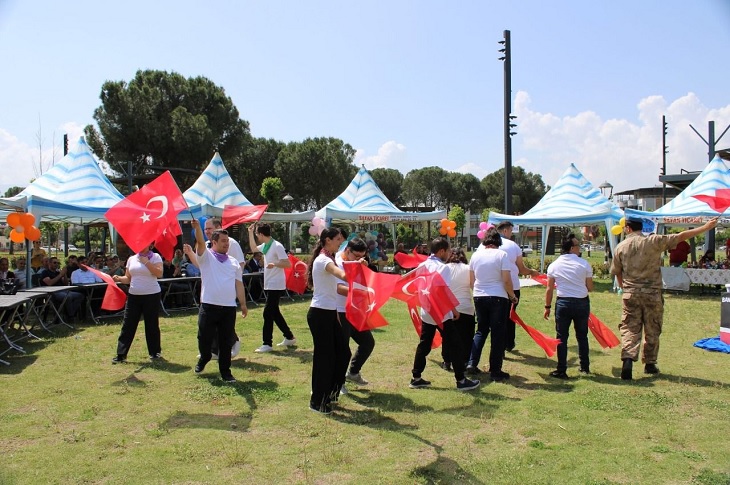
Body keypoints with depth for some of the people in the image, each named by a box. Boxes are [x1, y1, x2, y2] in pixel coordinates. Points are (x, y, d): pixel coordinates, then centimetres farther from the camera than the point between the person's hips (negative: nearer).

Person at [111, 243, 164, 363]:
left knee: (152, 325, 4)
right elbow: (128, 278, 12)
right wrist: (119, 279, -7)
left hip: (151, 295, -4)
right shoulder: (132, 259, 10)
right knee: (128, 325, 3)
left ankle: (155, 352, 19)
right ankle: (121, 354, 8)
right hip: (133, 295, 4)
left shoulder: (155, 257, -3)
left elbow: (159, 274, -16)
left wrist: (146, 262, -16)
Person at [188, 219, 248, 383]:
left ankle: (225, 371, 17)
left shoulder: (234, 262, 12)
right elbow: (200, 242, -18)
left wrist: (243, 304, 6)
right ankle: (204, 358, 38)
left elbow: (238, 284, 11)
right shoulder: (206, 256, 2)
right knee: (205, 338, 7)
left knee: (226, 341, 6)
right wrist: (197, 227, -36)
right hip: (209, 305, -2)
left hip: (229, 307, 2)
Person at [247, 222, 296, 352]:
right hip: (269, 285, 9)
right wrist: (250, 232, 23)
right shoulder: (265, 246, 9)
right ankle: (289, 337, 25)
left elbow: (288, 264, -20)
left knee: (268, 313, -7)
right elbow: (253, 249, 29)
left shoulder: (277, 246, -17)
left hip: (276, 285, -9)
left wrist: (274, 264, -33)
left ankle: (267, 344, -1)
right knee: (274, 312, 15)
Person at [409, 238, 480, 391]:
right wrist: (454, 309, -10)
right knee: (454, 346, 2)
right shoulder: (443, 267, -14)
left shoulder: (422, 266, 8)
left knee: (424, 345, 14)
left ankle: (416, 378, 18)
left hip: (427, 312, 7)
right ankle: (461, 380, 6)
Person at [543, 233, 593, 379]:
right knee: (582, 336, 16)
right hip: (582, 303, 0)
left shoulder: (554, 265, -1)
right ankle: (585, 367, 26)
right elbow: (590, 288, -1)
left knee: (562, 337, 5)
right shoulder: (584, 264, -5)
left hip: (563, 303, 0)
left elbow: (549, 289, 0)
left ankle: (561, 371, 5)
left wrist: (547, 307, 8)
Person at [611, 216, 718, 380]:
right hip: (652, 294, 0)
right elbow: (681, 236, -4)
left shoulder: (620, 247, 1)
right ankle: (650, 363, 21)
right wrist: (707, 227, 4)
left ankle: (628, 358, -19)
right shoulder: (653, 241, -5)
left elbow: (617, 272, 9)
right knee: (652, 331, 13)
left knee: (630, 329, 1)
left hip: (630, 295, 0)